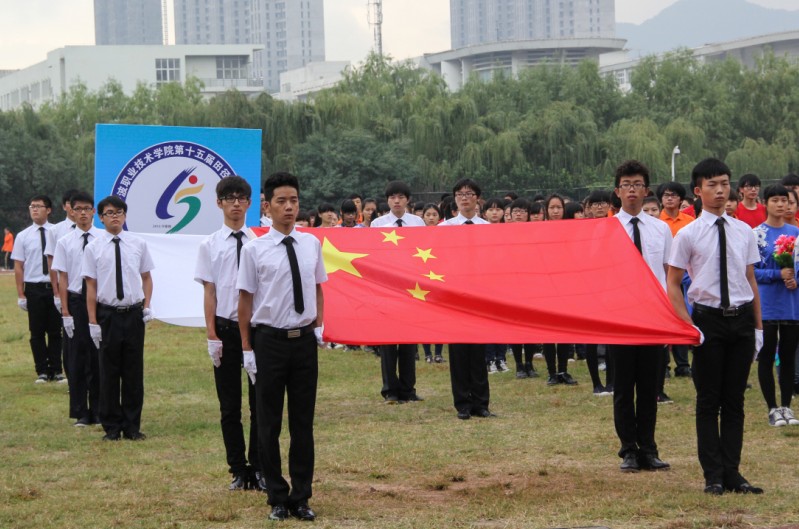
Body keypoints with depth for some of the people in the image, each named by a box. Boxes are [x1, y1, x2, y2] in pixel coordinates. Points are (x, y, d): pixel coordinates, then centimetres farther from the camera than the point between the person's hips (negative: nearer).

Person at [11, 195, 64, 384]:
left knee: (55, 331, 5)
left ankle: (56, 370, 14)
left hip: (54, 288, -1)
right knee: (37, 332, 5)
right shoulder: (23, 236, 1)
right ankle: (42, 372, 14)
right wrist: (21, 295, 0)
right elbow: (18, 267, 3)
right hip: (33, 288, 1)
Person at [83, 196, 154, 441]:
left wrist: (147, 306, 0)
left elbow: (147, 277, 12)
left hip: (134, 314, 1)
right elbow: (91, 286, -2)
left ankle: (132, 426, 17)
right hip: (107, 315, -1)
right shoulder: (93, 248, -3)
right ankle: (111, 427, 16)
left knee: (134, 372, 6)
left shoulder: (138, 244, 3)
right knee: (109, 372, 6)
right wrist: (93, 322, -5)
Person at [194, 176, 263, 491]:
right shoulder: (210, 246, 0)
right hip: (225, 328, 0)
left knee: (259, 402, 6)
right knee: (229, 406, 7)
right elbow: (209, 292, -1)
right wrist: (212, 336, -6)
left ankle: (259, 468, 15)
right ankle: (238, 471, 16)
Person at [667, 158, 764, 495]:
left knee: (734, 400, 8)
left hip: (742, 319, 3)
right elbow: (673, 283, -1)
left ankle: (731, 473, 14)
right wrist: (689, 326, -10)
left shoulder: (743, 232, 7)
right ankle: (713, 476, 8)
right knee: (709, 401, 2)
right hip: (708, 319, -3)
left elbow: (751, 280, 12)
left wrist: (758, 327, 9)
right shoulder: (688, 235, -4)